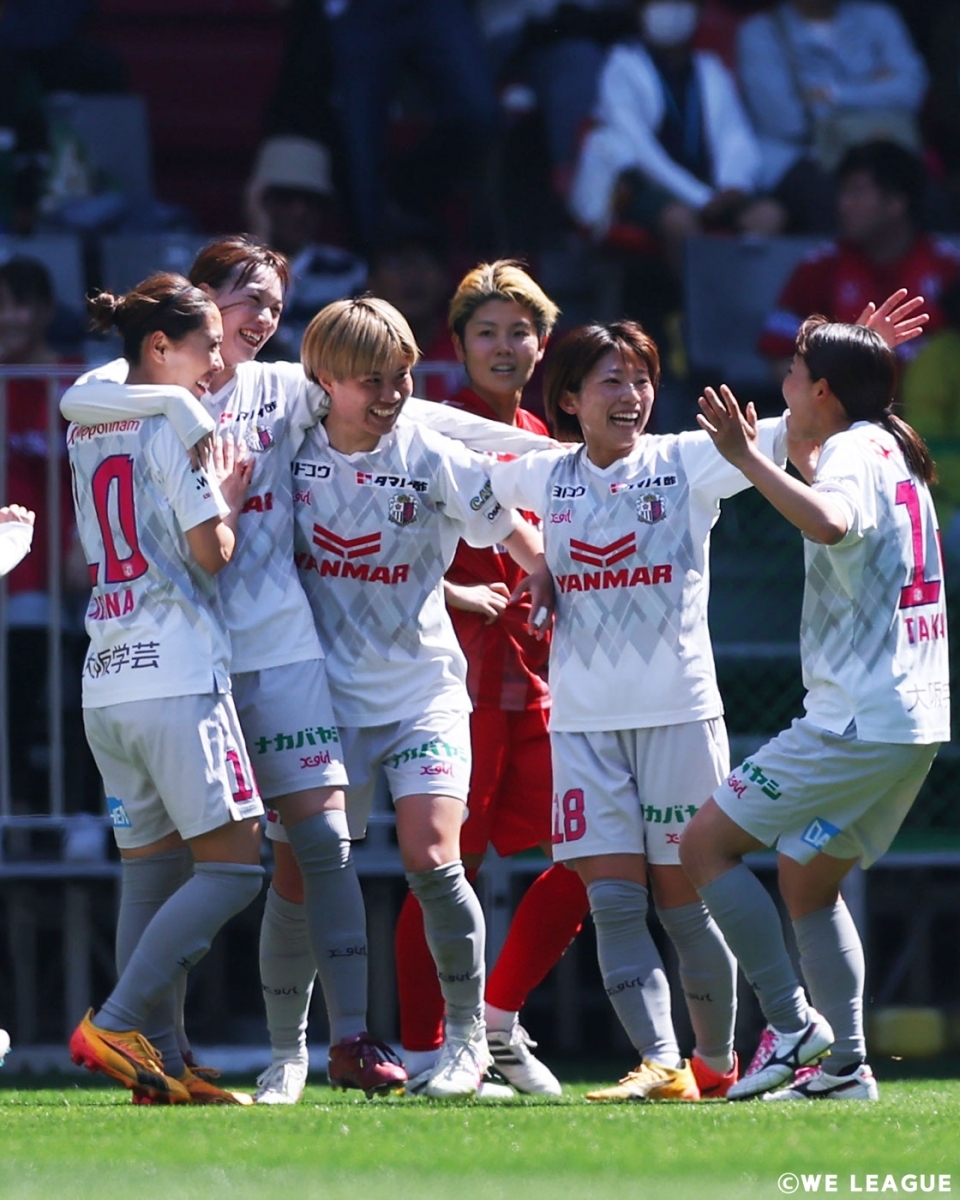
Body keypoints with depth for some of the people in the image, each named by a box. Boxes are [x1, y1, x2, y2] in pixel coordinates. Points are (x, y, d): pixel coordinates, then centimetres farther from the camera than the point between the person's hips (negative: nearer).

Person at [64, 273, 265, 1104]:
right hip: (177, 676, -8)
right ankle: (115, 1025, -15)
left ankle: (159, 1063, 3)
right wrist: (232, 499, 11)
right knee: (233, 864, -6)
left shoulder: (85, 432, 17)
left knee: (150, 872, 9)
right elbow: (212, 555, -7)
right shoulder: (172, 427, -6)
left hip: (107, 684, 8)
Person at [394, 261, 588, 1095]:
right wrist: (451, 594, -19)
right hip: (460, 672, -6)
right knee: (450, 862, -6)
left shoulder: (548, 445, 17)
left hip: (538, 674, 7)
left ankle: (498, 1019, 15)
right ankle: (423, 1051, 3)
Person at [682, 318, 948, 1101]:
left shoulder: (855, 452, -11)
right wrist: (797, 452, 45)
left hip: (857, 716, -10)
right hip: (915, 719, 10)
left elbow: (830, 523, -36)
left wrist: (750, 459, -32)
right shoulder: (892, 454, 19)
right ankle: (845, 1066, 9)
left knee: (707, 842, -5)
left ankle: (793, 1027, -10)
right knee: (809, 881, 17)